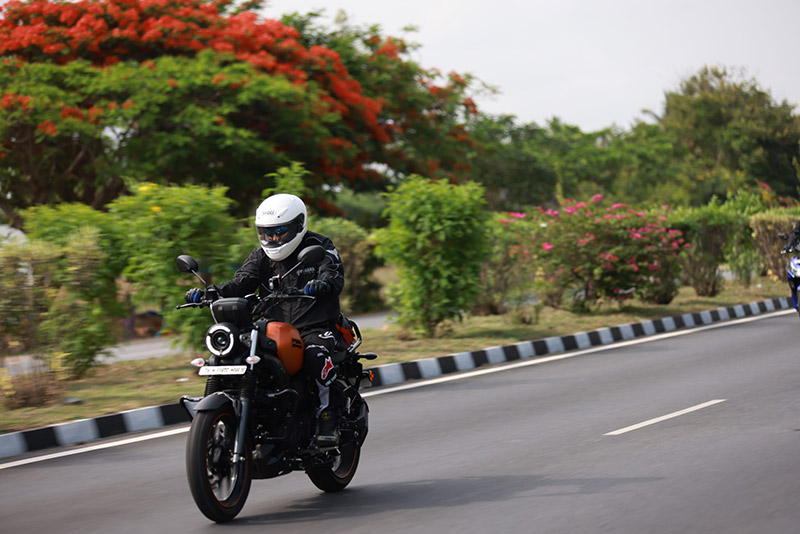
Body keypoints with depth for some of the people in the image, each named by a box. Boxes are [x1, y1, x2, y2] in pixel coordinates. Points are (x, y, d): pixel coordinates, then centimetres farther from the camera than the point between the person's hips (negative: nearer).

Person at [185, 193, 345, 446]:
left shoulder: (319, 247, 2)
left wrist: (322, 283, -41)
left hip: (316, 328, -5)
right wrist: (210, 292, -17)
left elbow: (335, 274, -16)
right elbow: (241, 283, 2)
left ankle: (328, 418, -24)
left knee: (316, 354, -36)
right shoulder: (262, 255, 15)